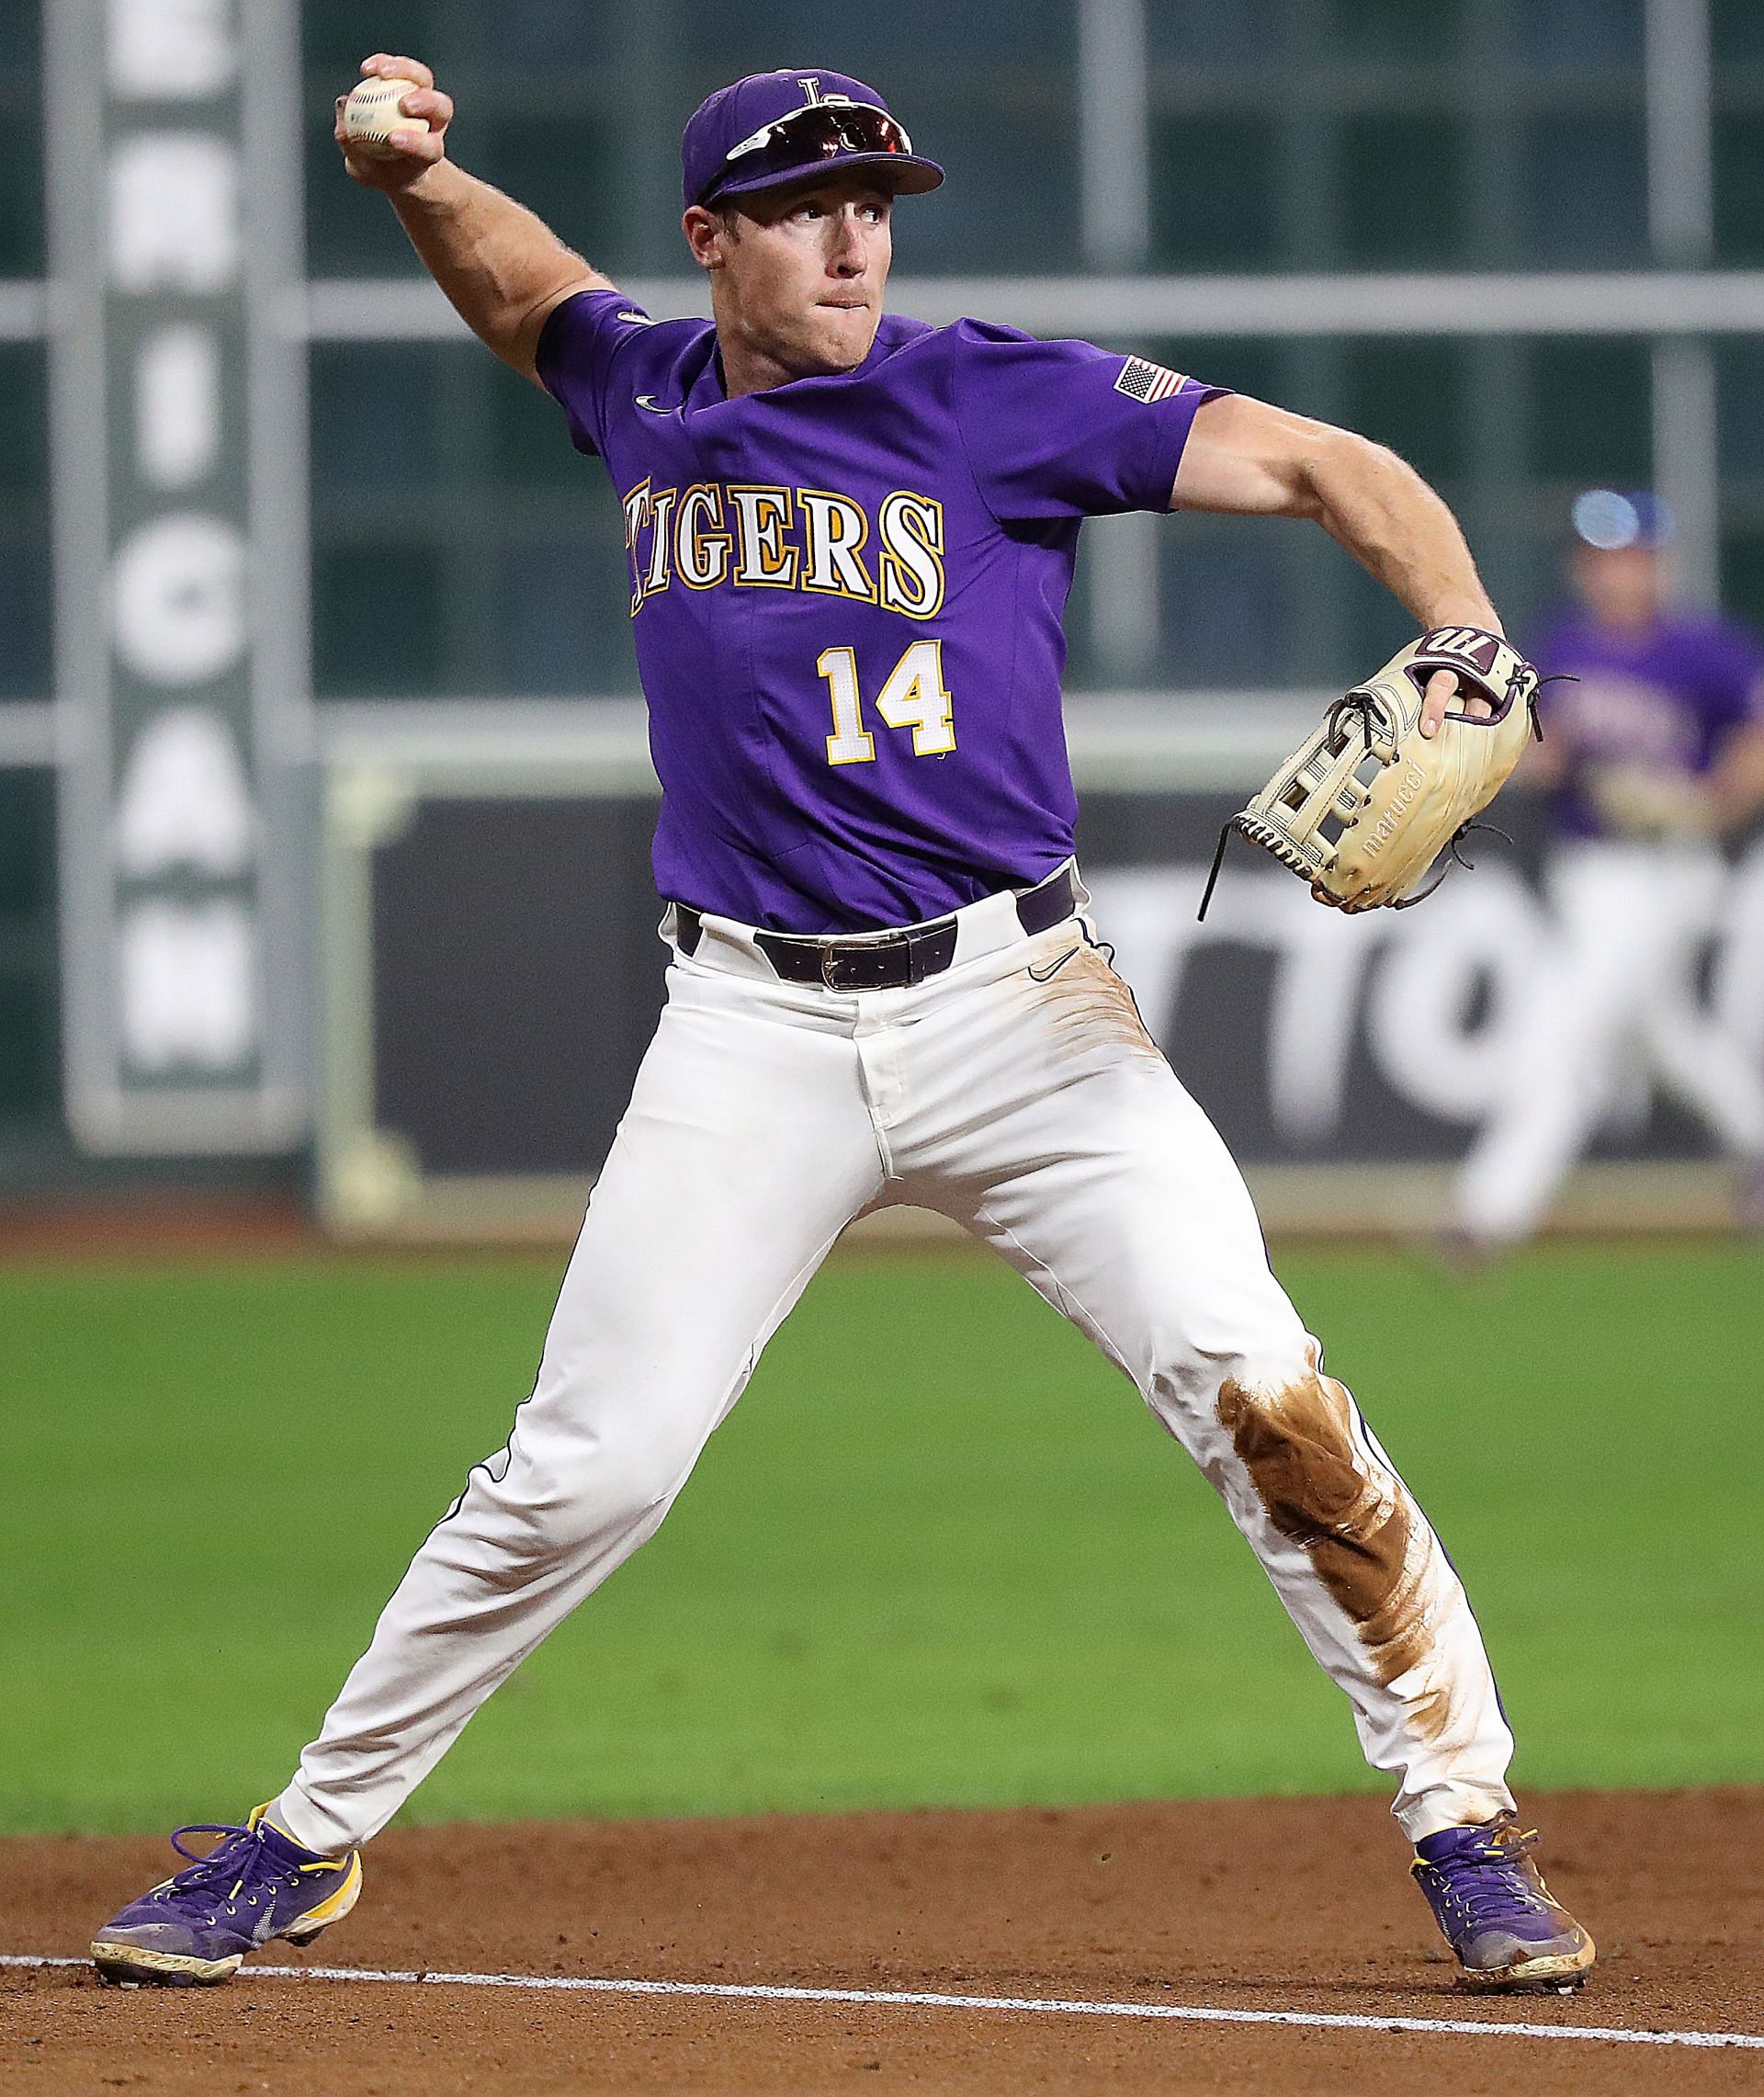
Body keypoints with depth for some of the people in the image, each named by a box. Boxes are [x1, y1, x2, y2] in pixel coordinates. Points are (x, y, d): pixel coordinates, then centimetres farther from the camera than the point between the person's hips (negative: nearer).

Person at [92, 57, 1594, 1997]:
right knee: (584, 1466, -3)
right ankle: (307, 1841, 11)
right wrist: (414, 179, 10)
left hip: (1017, 1001, -2)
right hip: (756, 1032, 2)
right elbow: (520, 285, 31)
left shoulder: (1000, 399, -3)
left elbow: (1326, 466, -9)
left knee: (1251, 1383, -15)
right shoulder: (648, 399, 8)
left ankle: (1466, 1827, -3)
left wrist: (1467, 649, -26)